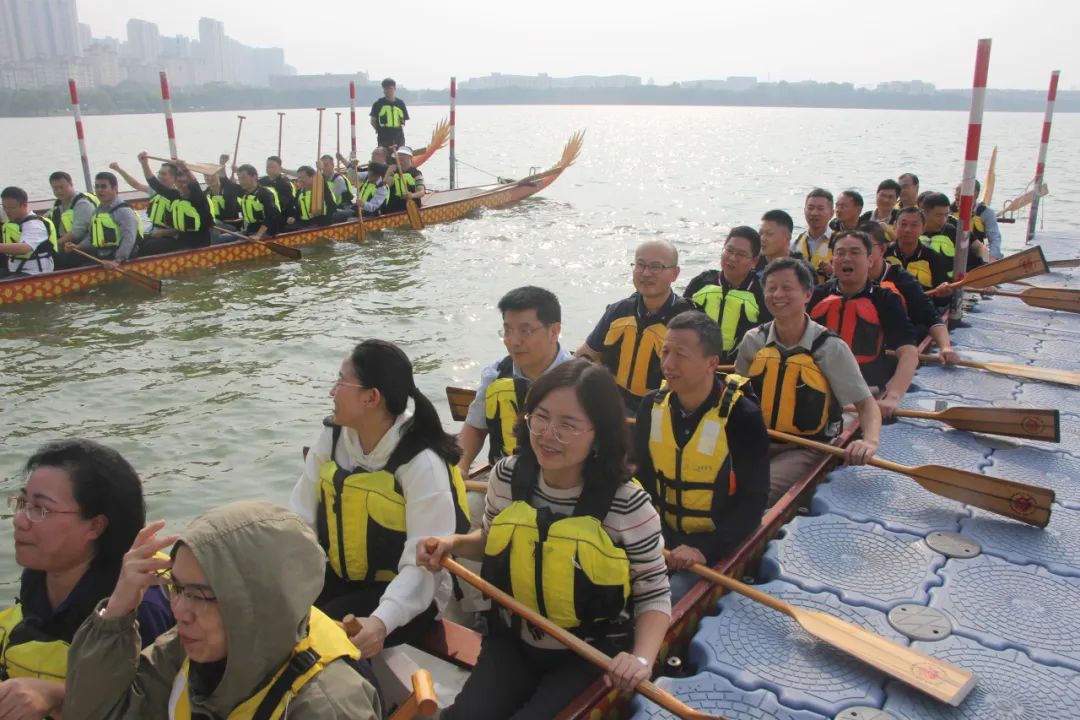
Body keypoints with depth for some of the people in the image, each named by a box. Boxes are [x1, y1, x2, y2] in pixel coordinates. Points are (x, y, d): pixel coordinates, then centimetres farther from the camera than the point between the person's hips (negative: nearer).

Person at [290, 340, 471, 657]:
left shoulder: (423, 463, -22)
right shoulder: (331, 438, -2)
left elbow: (423, 565, -27)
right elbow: (301, 521, -5)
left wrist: (382, 620, -42)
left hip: (406, 592, -5)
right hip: (338, 578, 6)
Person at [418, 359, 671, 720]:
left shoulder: (628, 506, -22)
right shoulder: (506, 477, -10)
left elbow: (654, 594, -11)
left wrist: (642, 657, -27)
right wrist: (454, 543, -8)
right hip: (512, 643, 4)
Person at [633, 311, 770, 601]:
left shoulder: (742, 416, -16)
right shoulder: (652, 406, -1)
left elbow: (753, 501, -14)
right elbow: (642, 477, 8)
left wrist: (705, 551, -24)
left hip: (716, 543, -4)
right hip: (663, 535, 4)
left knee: (674, 599, -27)